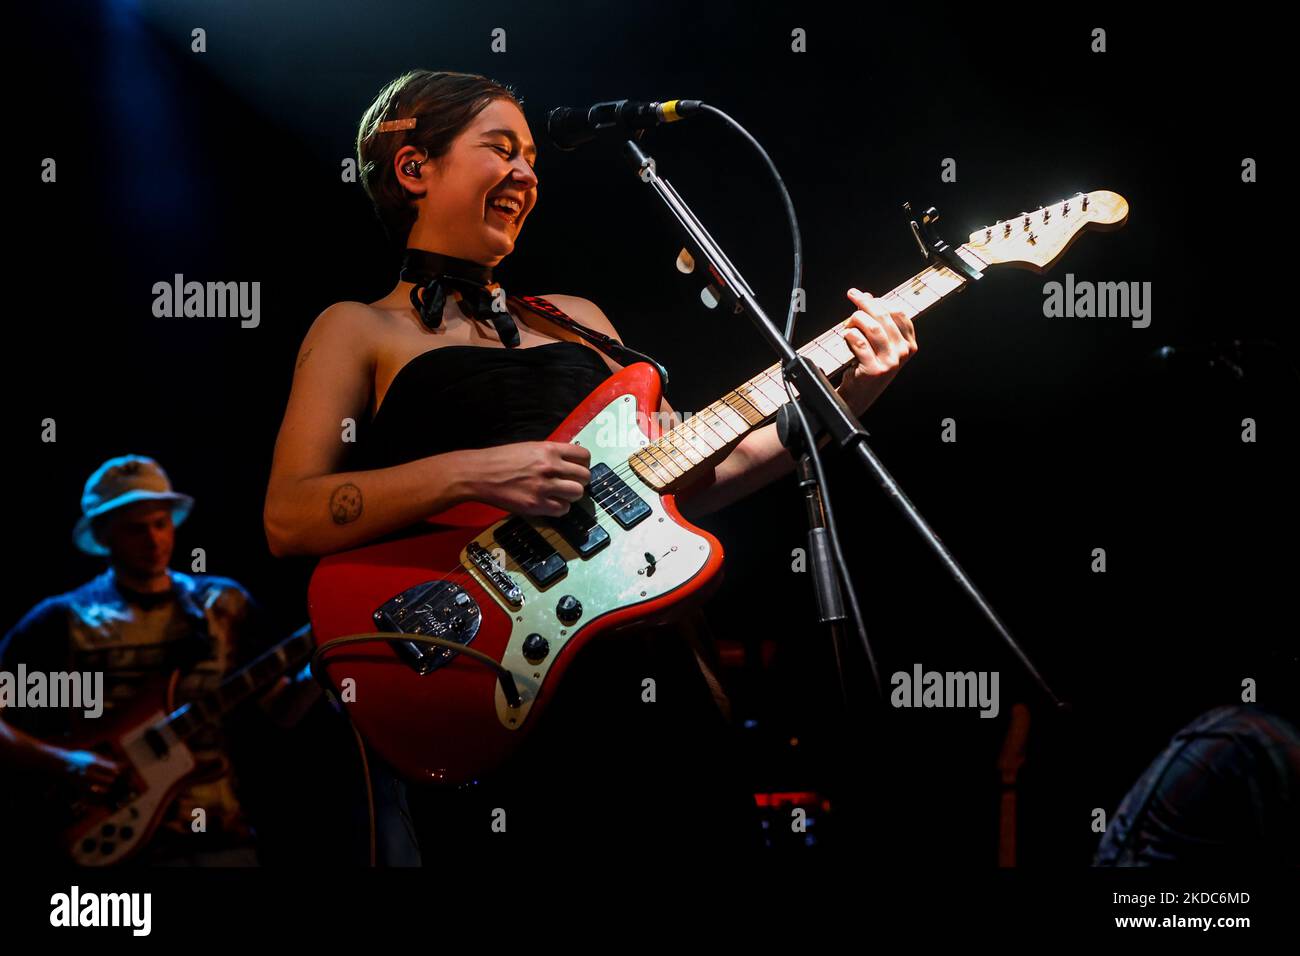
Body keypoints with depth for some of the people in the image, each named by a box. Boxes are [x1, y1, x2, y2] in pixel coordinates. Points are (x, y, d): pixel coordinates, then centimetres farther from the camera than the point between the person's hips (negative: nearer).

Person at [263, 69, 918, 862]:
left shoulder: (576, 318, 23)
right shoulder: (361, 331, 8)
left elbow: (685, 481, 19)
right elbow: (288, 517, -5)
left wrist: (845, 397, 10)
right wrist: (469, 474, -17)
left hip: (644, 658, 5)